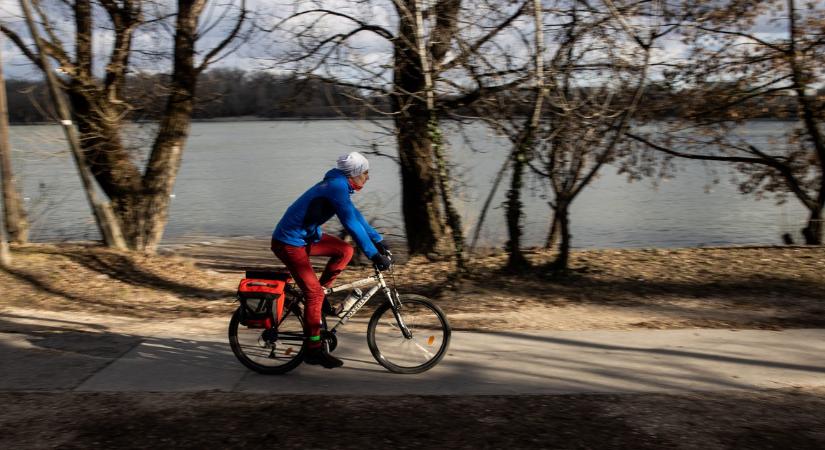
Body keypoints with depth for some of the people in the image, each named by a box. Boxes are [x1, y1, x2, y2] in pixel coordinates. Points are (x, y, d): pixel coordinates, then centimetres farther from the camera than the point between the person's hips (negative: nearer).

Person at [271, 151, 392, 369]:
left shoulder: (338, 184, 7)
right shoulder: (337, 187, -22)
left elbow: (356, 216, 17)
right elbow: (352, 225, -29)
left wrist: (379, 241, 17)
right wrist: (374, 255, -28)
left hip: (305, 236, 9)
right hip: (289, 243, -9)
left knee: (345, 251, 4)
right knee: (314, 293, -9)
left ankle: (320, 291, 14)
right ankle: (314, 350, -2)